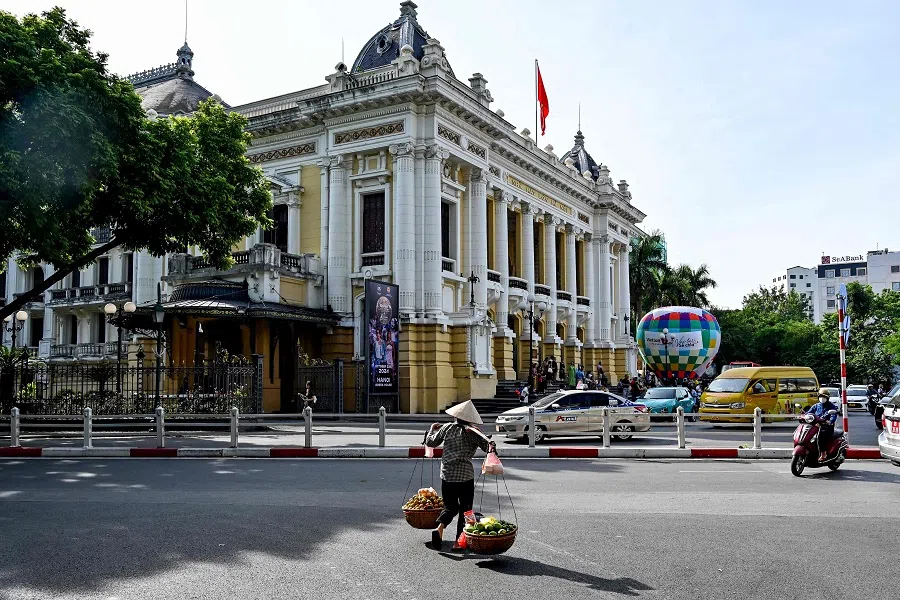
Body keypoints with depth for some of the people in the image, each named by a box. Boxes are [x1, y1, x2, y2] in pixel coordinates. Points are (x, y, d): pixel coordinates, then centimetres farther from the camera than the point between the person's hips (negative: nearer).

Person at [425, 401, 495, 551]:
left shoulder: (447, 428, 2)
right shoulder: (472, 433, -4)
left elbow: (430, 442, 14)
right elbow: (488, 445, -14)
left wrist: (432, 430, 31)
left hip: (447, 475, 3)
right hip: (466, 476, -2)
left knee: (450, 507, 15)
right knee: (465, 509, 10)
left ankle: (440, 527, -10)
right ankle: (458, 540, 9)